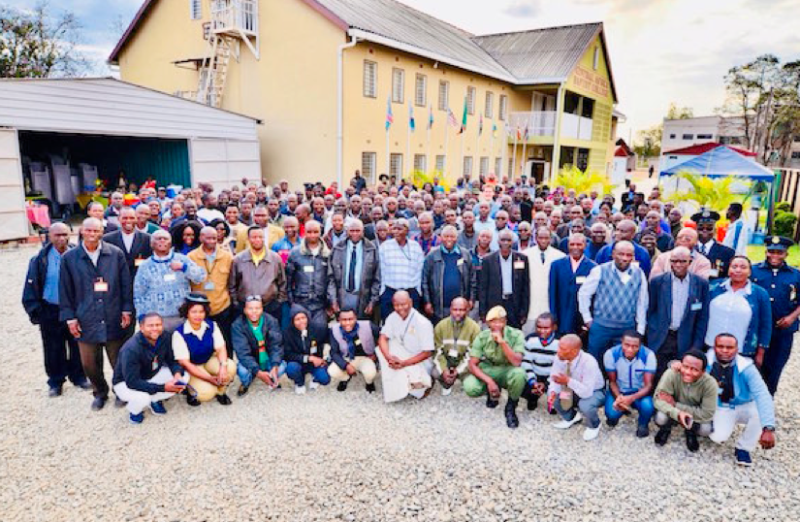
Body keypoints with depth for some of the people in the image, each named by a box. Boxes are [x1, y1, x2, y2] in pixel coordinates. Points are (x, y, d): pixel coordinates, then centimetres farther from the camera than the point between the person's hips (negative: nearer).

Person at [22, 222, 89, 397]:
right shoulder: (40, 259, -8)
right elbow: (31, 287, -3)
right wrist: (35, 311, -7)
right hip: (50, 311, 0)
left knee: (77, 345, 13)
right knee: (53, 349, 10)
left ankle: (78, 376, 31)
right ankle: (55, 382, 26)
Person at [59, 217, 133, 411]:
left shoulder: (116, 254, -2)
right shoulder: (69, 258, 0)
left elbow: (126, 284, 2)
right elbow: (65, 291, 4)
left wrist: (126, 310, 0)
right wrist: (70, 318, 1)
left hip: (113, 319, -1)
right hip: (86, 321, 1)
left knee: (118, 360, 9)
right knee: (89, 364, 10)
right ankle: (100, 393, 34)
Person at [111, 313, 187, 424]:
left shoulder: (164, 337, -17)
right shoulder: (131, 349, -32)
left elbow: (172, 360, -6)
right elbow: (132, 382, -33)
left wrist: (177, 373, -29)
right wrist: (163, 387, -37)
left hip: (152, 375, 5)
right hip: (125, 383, -5)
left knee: (183, 377, -15)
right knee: (142, 398, -36)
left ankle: (154, 400, 9)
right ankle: (134, 411, 2)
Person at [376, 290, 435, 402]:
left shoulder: (423, 323, -24)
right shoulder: (393, 317, -9)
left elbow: (427, 353, -21)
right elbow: (382, 339, -12)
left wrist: (404, 363, -30)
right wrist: (389, 357, -32)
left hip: (419, 362, -5)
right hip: (400, 356, 5)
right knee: (380, 349, -21)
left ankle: (424, 382, 9)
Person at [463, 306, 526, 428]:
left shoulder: (516, 335, -18)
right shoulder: (482, 337, -13)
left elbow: (517, 363, -29)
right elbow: (472, 364, -13)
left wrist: (502, 342, -37)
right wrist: (489, 381, -27)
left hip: (507, 371, -2)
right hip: (487, 371, 2)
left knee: (519, 374, -37)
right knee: (470, 388, -28)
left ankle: (511, 407, -7)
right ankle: (492, 392, 10)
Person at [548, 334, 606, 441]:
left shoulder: (589, 363, -36)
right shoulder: (559, 357, -21)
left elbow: (587, 392, -37)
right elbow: (554, 378, -12)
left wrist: (568, 381, -47)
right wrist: (553, 391, -33)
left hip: (594, 392, -5)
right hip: (574, 390, 5)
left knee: (585, 405, -35)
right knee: (551, 394, -17)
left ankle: (594, 426, 3)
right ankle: (570, 417, 14)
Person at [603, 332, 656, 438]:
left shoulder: (648, 355, -24)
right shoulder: (610, 354, -22)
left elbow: (648, 385, -22)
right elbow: (612, 381, -9)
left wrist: (631, 398, -40)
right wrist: (618, 397, -30)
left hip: (640, 391, 0)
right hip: (618, 391, 0)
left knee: (647, 407, -31)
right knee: (611, 414, -25)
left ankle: (643, 424, 6)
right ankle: (618, 413, 16)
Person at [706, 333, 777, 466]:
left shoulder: (745, 367, -24)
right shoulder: (707, 361, -18)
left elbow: (762, 395, -34)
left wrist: (768, 428, -45)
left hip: (744, 407, 0)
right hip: (720, 408, 0)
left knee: (761, 413, -34)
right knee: (718, 437, -27)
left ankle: (743, 448, -6)